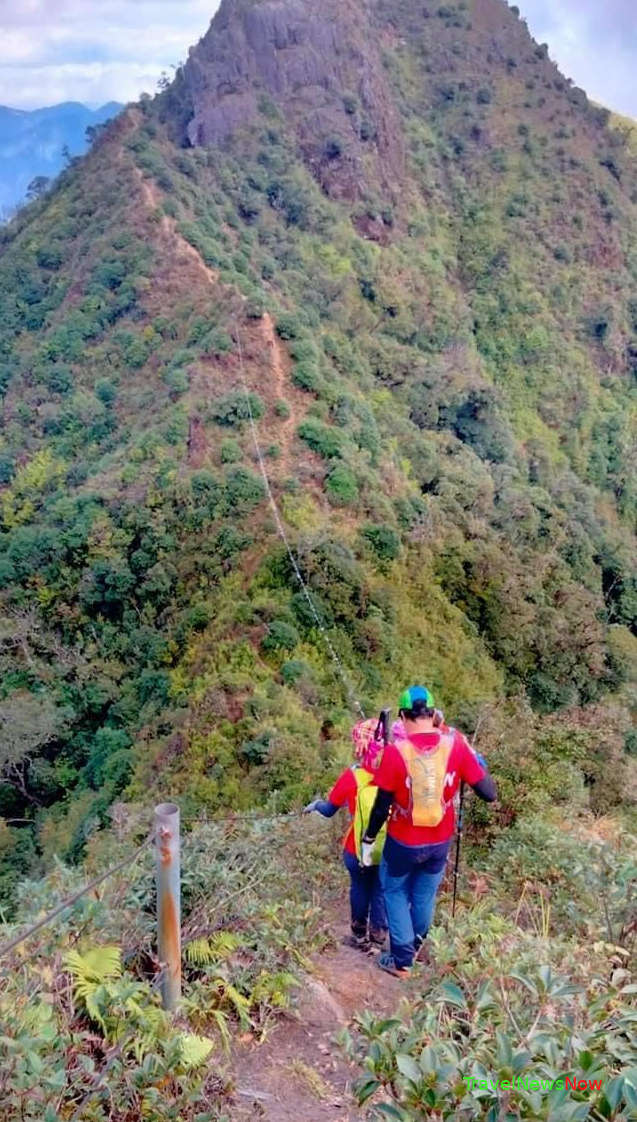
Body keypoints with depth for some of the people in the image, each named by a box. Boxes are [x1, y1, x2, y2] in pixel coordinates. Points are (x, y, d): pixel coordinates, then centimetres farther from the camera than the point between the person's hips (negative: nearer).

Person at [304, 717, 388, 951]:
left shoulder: (352, 776, -16)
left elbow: (329, 810, -2)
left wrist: (315, 804, 18)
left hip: (358, 850, -1)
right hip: (389, 850, 1)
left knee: (360, 888, 21)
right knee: (381, 891, 19)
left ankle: (360, 936, 35)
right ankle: (378, 937, 28)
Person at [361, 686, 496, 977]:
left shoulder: (395, 751, -23)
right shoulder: (456, 745, -17)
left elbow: (382, 807, -15)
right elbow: (489, 794, -13)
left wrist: (368, 839, 1)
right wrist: (479, 762, 4)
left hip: (403, 842, -3)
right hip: (440, 841, 3)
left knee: (396, 893, 22)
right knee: (425, 894, 26)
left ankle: (401, 960, 26)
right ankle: (415, 947, 47)